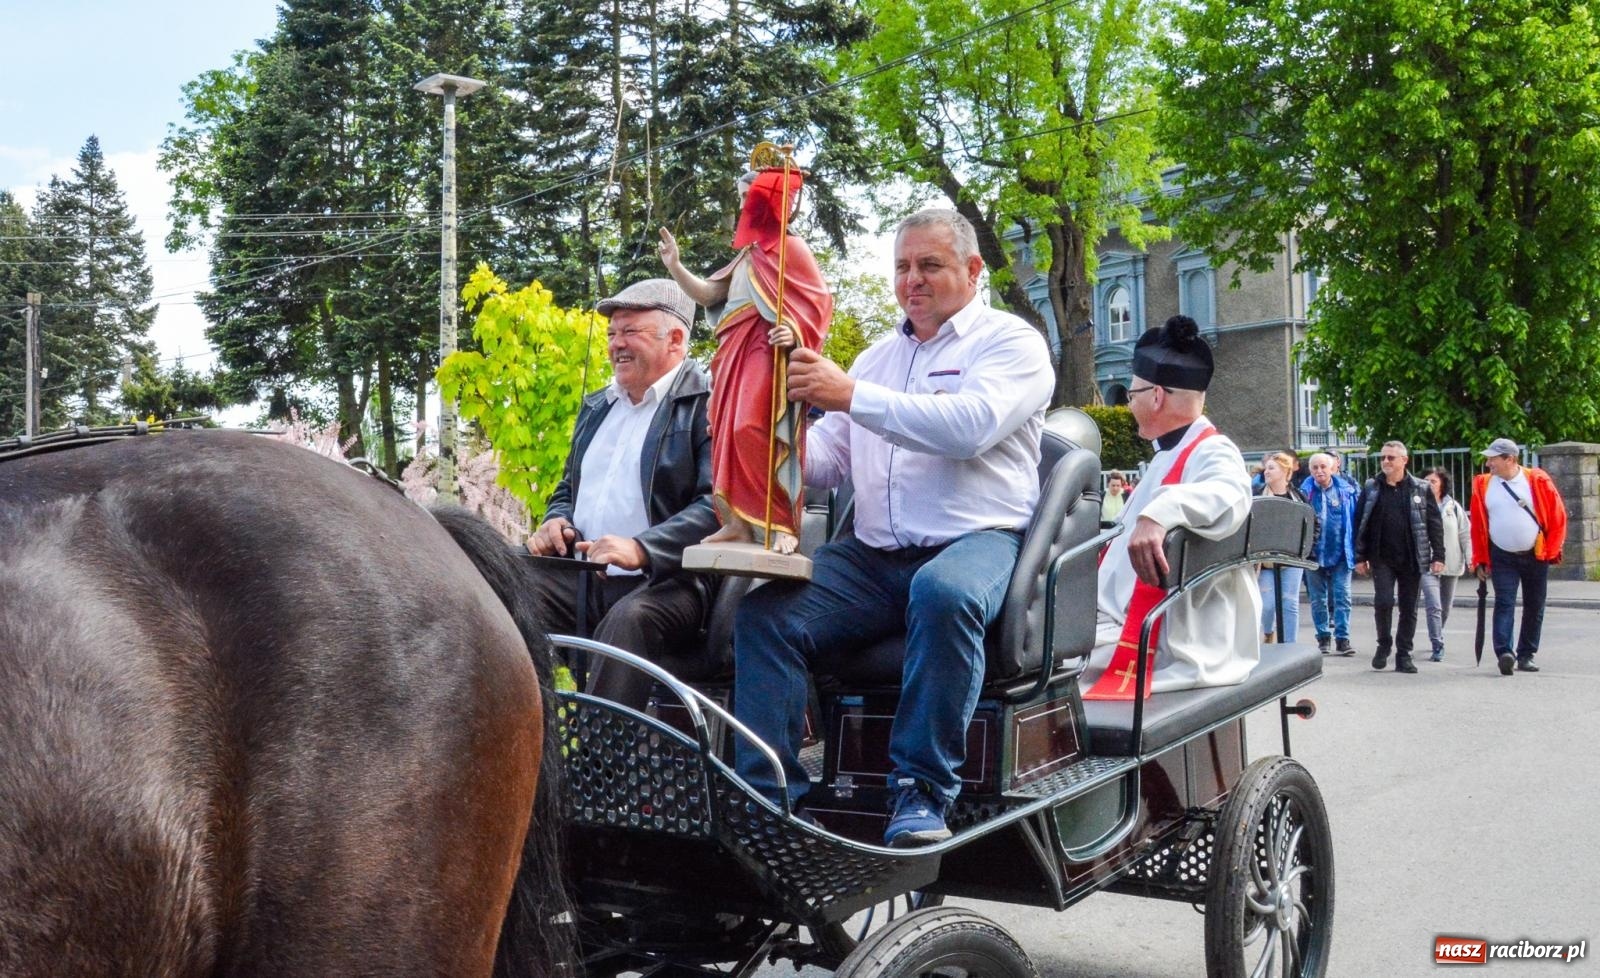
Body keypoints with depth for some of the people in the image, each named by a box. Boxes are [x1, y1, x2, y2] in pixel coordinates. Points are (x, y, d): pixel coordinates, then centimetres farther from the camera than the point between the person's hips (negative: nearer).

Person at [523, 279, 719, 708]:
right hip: (580, 576, 7)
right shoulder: (597, 406, 22)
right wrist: (556, 522, 6)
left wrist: (641, 550, -28)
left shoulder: (708, 404, -3)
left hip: (664, 581, -6)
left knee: (628, 619, -37)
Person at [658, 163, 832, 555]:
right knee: (731, 436, 4)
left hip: (766, 353, -9)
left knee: (754, 434, -20)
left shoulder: (789, 247, -1)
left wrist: (795, 333, -25)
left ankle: (780, 525, -18)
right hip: (735, 356, 9)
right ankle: (740, 523, 6)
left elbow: (819, 301, -8)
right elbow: (709, 294, 19)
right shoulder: (746, 255, 24)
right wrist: (675, 267, 7)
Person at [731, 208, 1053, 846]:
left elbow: (970, 426, -17)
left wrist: (851, 396, -18)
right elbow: (828, 463, 18)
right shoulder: (877, 357, 23)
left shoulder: (1010, 341, 5)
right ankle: (770, 799, -15)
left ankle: (923, 792, -26)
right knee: (764, 613, -18)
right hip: (873, 555, 6)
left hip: (974, 542, -5)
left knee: (943, 593, -39)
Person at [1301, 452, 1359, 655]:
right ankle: (1323, 638, 22)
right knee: (1318, 598, 11)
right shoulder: (1305, 491, -2)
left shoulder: (1347, 490, -2)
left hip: (1341, 552, -1)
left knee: (1342, 596, -1)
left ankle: (1343, 638, 6)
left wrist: (1358, 550, -3)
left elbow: (1356, 520, 1)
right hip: (1314, 553, 1)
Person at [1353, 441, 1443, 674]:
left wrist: (1438, 556, -4)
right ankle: (1384, 643, 11)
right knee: (1383, 601, -12)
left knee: (1409, 608, 5)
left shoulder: (1421, 489, 2)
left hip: (1412, 559, 0)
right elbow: (1360, 524, 5)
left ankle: (1404, 655, 16)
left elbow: (1435, 524, 2)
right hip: (1382, 558, 0)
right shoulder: (1371, 488, 4)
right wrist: (1360, 557, 1)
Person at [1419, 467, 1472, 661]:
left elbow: (1465, 534, 6)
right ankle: (1438, 647, -14)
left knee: (1445, 608, 16)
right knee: (1434, 606, -15)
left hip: (1450, 564, 4)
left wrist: (1471, 558, -1)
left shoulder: (1453, 507, 5)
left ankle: (1437, 638, 37)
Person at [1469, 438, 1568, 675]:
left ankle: (1526, 655, 17)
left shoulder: (1538, 481, -7)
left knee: (1534, 608, 7)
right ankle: (1504, 653, -22)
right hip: (1502, 558, 0)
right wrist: (1480, 560, 2)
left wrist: (1551, 551, -4)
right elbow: (1478, 524, 3)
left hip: (1536, 556, 0)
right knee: (1504, 603, -12)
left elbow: (1558, 517, -1)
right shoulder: (1482, 485, -1)